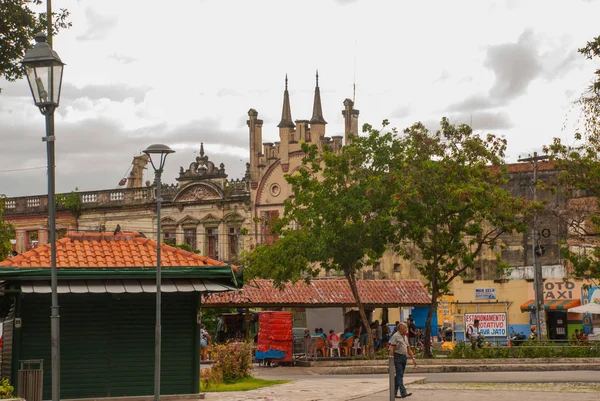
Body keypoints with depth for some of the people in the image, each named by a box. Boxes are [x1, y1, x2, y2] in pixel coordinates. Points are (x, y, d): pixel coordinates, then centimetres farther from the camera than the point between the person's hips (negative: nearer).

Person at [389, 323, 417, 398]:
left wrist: (413, 358, 16)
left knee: (399, 375, 9)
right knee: (400, 375, -13)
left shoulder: (405, 337, 19)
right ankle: (403, 392, -20)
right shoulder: (396, 336, -6)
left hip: (404, 357, 8)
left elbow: (408, 349, 23)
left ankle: (394, 393, 15)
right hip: (398, 357, -8)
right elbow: (392, 349, -12)